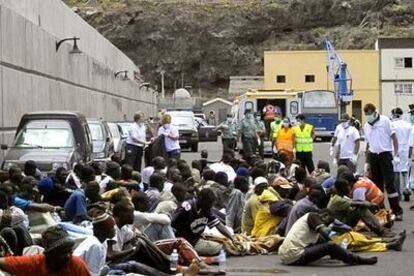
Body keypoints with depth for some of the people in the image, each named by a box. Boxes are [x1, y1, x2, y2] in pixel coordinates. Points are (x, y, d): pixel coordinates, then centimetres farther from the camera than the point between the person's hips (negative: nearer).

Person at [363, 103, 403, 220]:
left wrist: (396, 154, -10)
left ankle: (397, 211, -7)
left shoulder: (385, 121, -6)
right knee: (376, 184, 8)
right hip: (373, 155, 5)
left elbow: (394, 137, -4)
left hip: (385, 154, -5)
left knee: (389, 183, -9)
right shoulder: (366, 125, 9)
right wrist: (367, 161, 16)